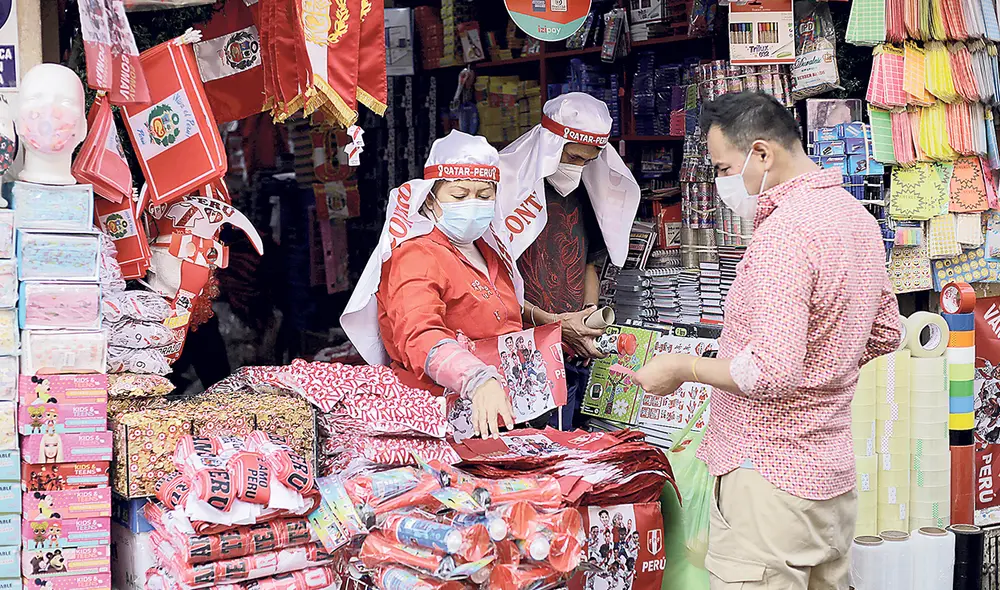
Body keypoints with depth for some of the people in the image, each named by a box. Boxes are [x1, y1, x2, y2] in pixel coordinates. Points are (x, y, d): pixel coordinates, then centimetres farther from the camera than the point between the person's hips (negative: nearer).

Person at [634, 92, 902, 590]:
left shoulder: (784, 231, -21)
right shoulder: (858, 217, 10)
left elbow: (771, 374, -26)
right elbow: (884, 334, 21)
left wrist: (685, 368, -12)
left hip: (769, 475, -10)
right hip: (832, 472, 10)